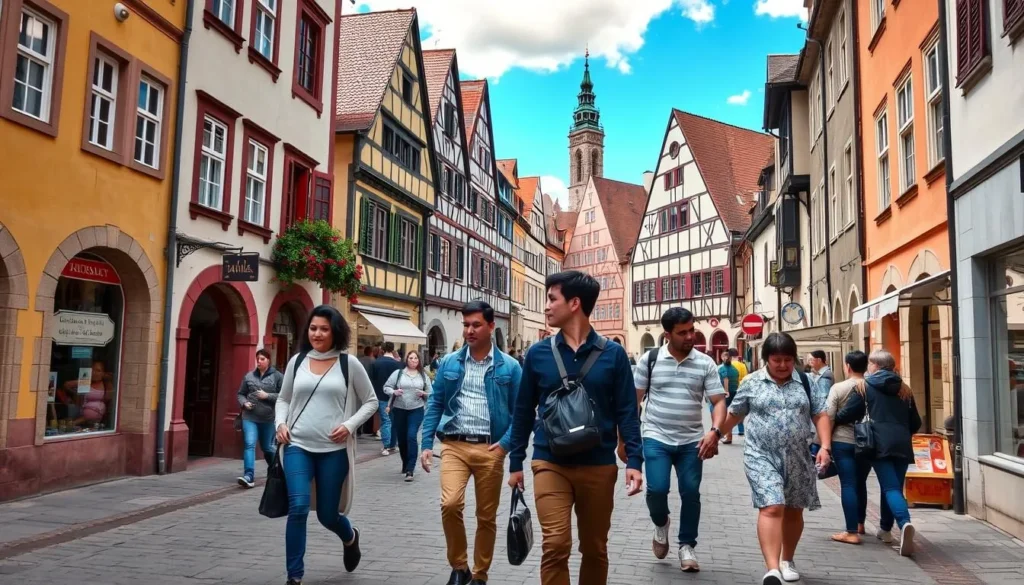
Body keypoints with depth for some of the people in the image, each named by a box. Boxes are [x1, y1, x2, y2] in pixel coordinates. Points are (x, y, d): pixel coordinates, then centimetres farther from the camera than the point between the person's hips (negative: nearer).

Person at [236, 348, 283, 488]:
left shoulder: (277, 376, -3)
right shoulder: (249, 376, 7)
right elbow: (241, 394, 15)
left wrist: (267, 396, -16)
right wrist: (244, 403, -5)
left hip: (268, 419, -2)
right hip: (249, 417, 2)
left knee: (268, 448, 14)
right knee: (249, 445, -12)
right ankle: (249, 477, -15)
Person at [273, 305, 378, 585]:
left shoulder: (349, 363, -2)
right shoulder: (297, 361, 5)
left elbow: (370, 402, 4)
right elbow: (283, 399, 17)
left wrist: (350, 425, -10)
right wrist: (281, 423, -2)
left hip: (334, 449, -1)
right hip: (298, 446, 1)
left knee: (328, 514, 9)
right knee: (298, 508, -14)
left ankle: (350, 537, 45)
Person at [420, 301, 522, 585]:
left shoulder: (509, 366, 1)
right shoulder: (449, 363, 6)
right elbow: (435, 404, 8)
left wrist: (506, 443, -10)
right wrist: (427, 444, 1)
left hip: (491, 449, 0)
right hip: (455, 445, 1)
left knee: (487, 517, 8)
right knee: (450, 503, -18)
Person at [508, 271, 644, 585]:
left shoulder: (613, 354, -1)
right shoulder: (538, 354, 1)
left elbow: (627, 413, 0)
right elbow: (523, 412, 7)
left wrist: (634, 460, -9)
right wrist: (516, 462, 8)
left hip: (599, 466, 1)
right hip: (550, 464, 0)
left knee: (595, 549, 13)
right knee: (555, 545, -11)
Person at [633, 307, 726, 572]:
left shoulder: (705, 363, 0)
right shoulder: (649, 359, -3)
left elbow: (719, 401, 0)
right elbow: (633, 399, 2)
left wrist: (714, 431, -18)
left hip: (691, 441, 2)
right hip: (656, 437, -1)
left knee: (691, 492, 4)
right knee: (657, 489, -11)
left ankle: (687, 546, 23)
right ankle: (661, 524, 22)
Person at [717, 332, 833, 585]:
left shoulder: (806, 383, 5)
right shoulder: (751, 383, 0)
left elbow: (821, 416, 5)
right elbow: (734, 415, 10)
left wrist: (825, 446, -8)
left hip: (798, 459, 3)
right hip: (761, 456, -3)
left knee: (793, 511, 14)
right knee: (771, 508, -16)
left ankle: (787, 561, 34)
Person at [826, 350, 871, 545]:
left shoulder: (838, 388, -8)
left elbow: (829, 418, -8)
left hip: (843, 442, -4)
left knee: (848, 484, -3)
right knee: (860, 483, 20)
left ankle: (852, 532, -6)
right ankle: (860, 523, 33)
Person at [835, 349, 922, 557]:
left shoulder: (866, 385, 3)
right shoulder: (904, 389, 18)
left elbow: (848, 414, -2)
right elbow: (915, 423, 20)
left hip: (880, 443, -5)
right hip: (902, 444, 5)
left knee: (890, 487, -11)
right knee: (894, 486, 16)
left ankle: (905, 523, -33)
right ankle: (885, 528, 26)